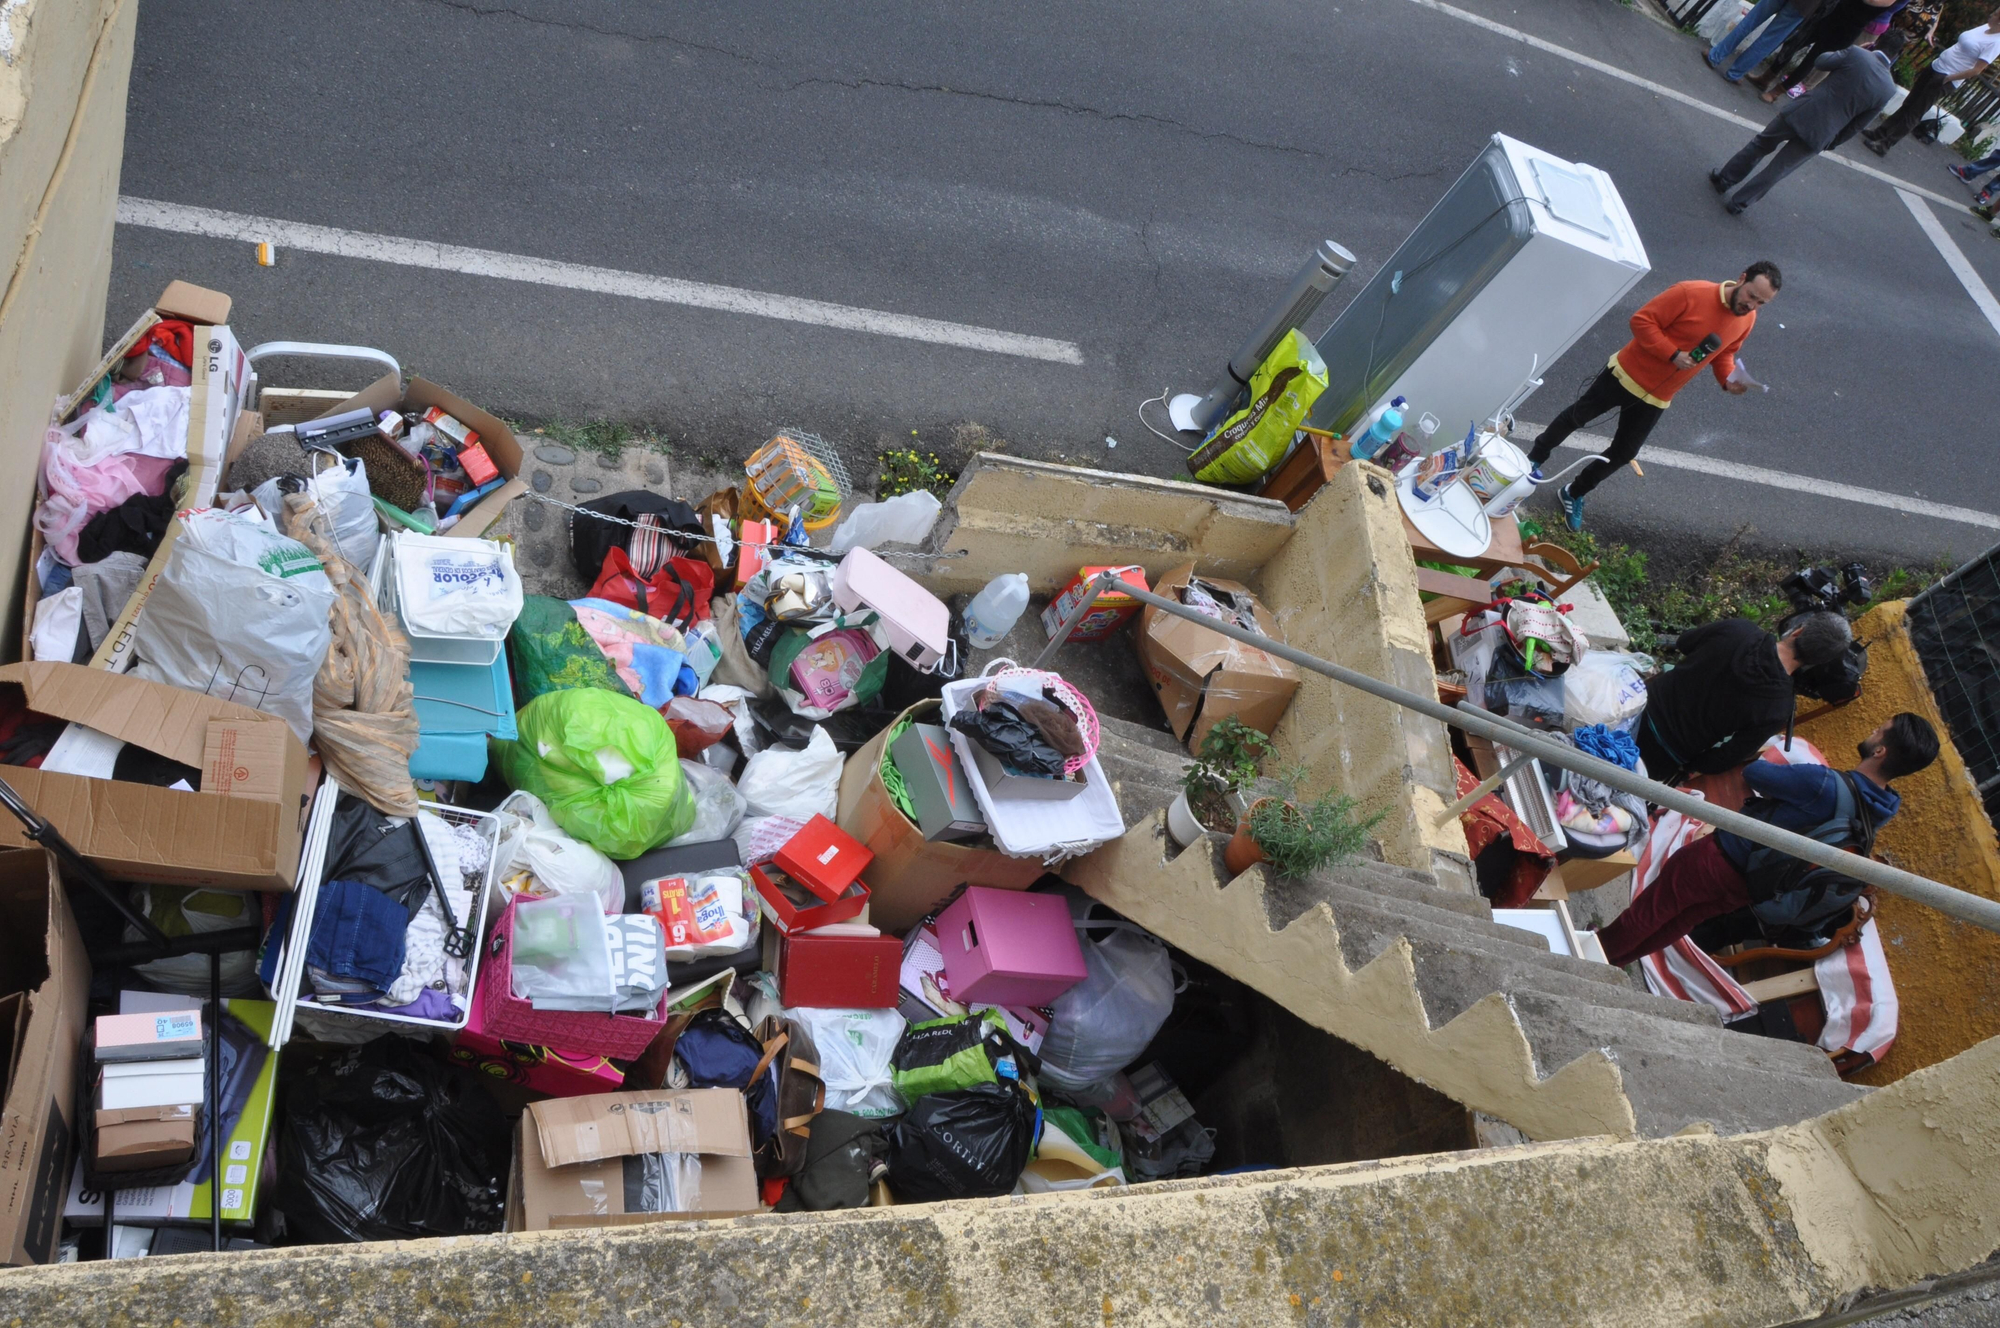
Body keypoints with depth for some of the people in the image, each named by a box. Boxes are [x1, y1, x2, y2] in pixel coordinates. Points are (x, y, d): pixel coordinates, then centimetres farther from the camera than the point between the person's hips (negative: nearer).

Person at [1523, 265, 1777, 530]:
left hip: (1656, 399, 5)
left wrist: (1727, 379, -8)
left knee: (1623, 453, 10)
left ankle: (1574, 494, 30)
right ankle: (1535, 460, 34)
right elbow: (1642, 320, -21)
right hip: (1628, 375, -5)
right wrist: (1673, 354, -28)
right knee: (1577, 416, 12)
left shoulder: (1746, 320, -5)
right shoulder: (1691, 293, -25)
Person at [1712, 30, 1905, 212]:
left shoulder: (1855, 54, -11)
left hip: (1800, 114, -1)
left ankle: (1724, 178, 33)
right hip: (1818, 137, 1)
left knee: (1760, 145, 24)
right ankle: (1739, 203, 21)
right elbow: (1855, 127, 3)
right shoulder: (1888, 90, -2)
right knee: (1774, 172, 16)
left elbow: (1818, 61, 1)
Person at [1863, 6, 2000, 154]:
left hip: (1945, 80, -8)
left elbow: (1976, 70, -20)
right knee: (1908, 104, 13)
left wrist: (1946, 78, -19)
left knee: (1914, 112, -6)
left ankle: (1884, 145, -3)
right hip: (1935, 66, 8)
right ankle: (1880, 133, 20)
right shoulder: (1985, 27, 7)